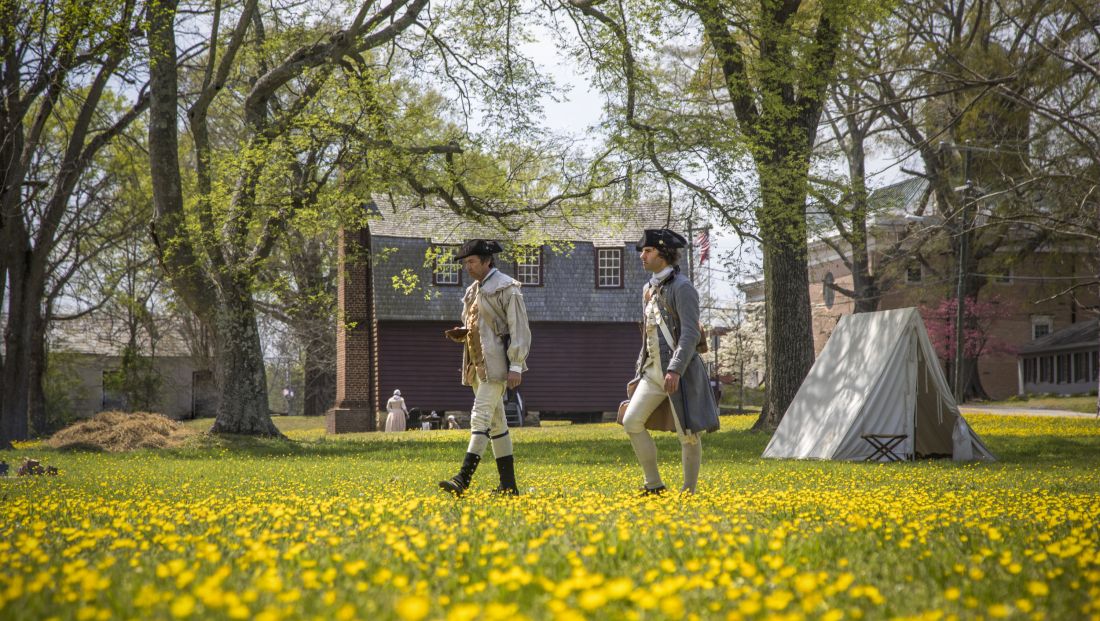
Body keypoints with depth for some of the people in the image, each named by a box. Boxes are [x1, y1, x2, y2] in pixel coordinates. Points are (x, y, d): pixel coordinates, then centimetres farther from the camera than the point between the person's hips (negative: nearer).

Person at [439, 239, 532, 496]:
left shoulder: (506, 287, -8)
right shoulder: (473, 290, 17)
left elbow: (519, 328, -12)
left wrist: (516, 366, -19)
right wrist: (459, 334, 5)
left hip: (496, 363, -9)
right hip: (477, 362, 9)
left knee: (481, 417, -16)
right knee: (495, 422, 9)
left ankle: (463, 480, -22)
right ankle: (508, 484, 12)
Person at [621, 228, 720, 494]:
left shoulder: (682, 287, -10)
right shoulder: (649, 289, 15)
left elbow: (690, 333, -18)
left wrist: (675, 370, -27)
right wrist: (639, 373, 18)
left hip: (680, 371, -8)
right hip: (654, 370, 8)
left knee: (687, 432, -1)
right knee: (631, 421, -3)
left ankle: (689, 490, 10)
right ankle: (653, 484, 4)